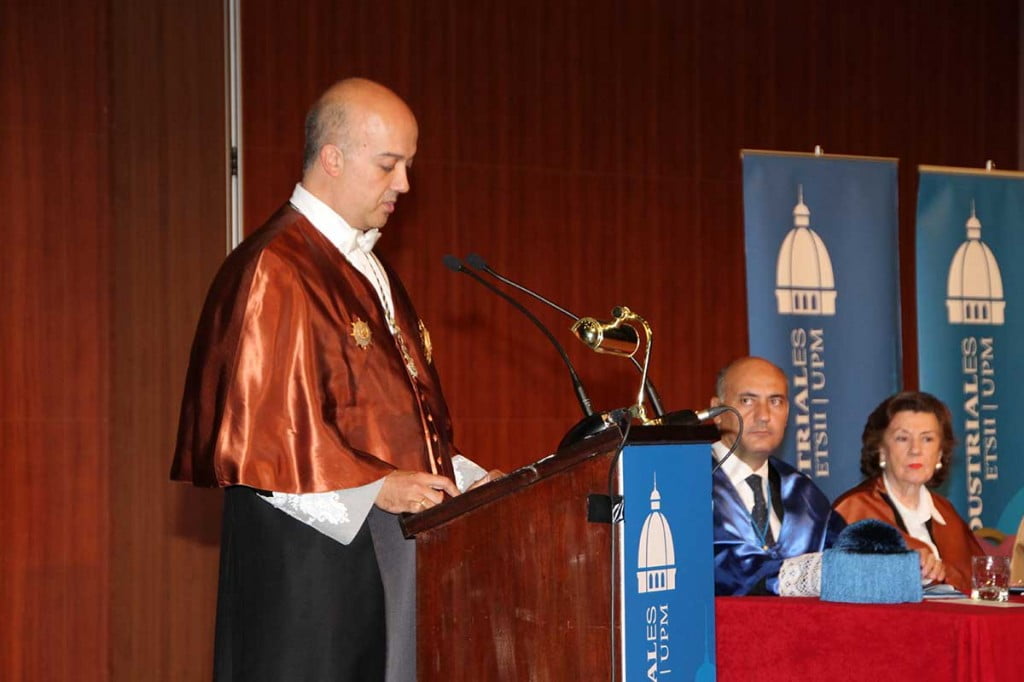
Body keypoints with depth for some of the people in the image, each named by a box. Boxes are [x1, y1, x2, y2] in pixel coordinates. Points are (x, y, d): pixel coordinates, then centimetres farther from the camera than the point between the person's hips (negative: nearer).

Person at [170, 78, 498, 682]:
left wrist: (466, 478, 8)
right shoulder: (273, 274, -11)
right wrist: (371, 487, -21)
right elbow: (256, 427, -17)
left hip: (381, 545, 8)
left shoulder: (368, 270, 18)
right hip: (308, 548, -8)